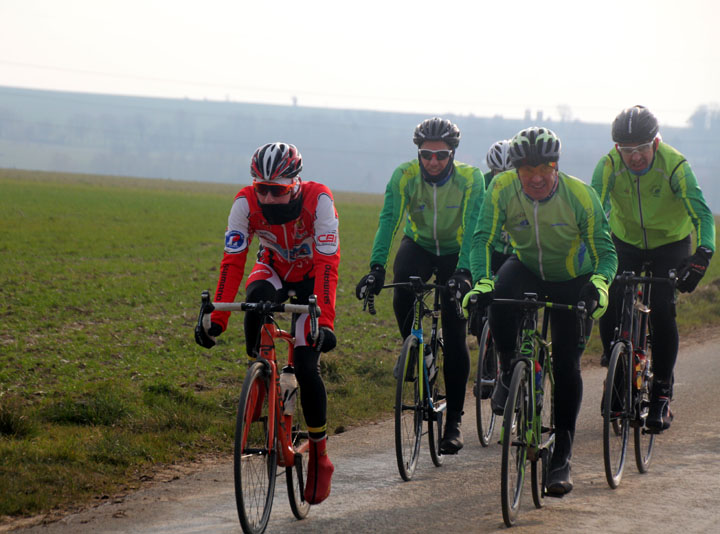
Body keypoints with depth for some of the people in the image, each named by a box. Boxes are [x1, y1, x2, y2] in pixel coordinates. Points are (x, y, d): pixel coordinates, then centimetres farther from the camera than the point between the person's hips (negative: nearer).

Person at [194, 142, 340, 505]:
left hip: (311, 278, -2)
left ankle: (319, 455, 3)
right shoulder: (246, 203, -25)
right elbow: (232, 262, -26)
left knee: (306, 367, -14)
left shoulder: (317, 200, -32)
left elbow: (327, 264, -36)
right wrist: (216, 318, -35)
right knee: (257, 297, -37)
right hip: (274, 269, 2)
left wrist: (326, 322, -45)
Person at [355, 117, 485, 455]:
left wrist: (464, 272, -47)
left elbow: (473, 229, -32)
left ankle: (453, 421, -3)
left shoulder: (470, 179, -25)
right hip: (419, 246, 2)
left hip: (455, 252, -2)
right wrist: (376, 268, -43)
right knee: (403, 292, -31)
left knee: (455, 337, -8)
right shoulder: (405, 176, -22)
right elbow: (389, 221, -30)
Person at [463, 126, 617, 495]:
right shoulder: (502, 189, -23)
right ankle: (508, 373, -10)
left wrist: (599, 283, -46)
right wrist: (482, 282, -44)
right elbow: (482, 239, -26)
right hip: (527, 268, 1)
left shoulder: (580, 196, -27)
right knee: (500, 296, -34)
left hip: (573, 281, -1)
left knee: (567, 366, -8)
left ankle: (562, 458, 2)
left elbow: (605, 250, -25)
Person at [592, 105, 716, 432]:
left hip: (670, 244, -2)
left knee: (662, 311, -16)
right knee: (609, 305, -15)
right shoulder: (609, 166, -23)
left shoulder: (675, 165, -27)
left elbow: (701, 213, -33)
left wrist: (702, 256, -49)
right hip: (625, 243, 2)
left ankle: (662, 393, -3)